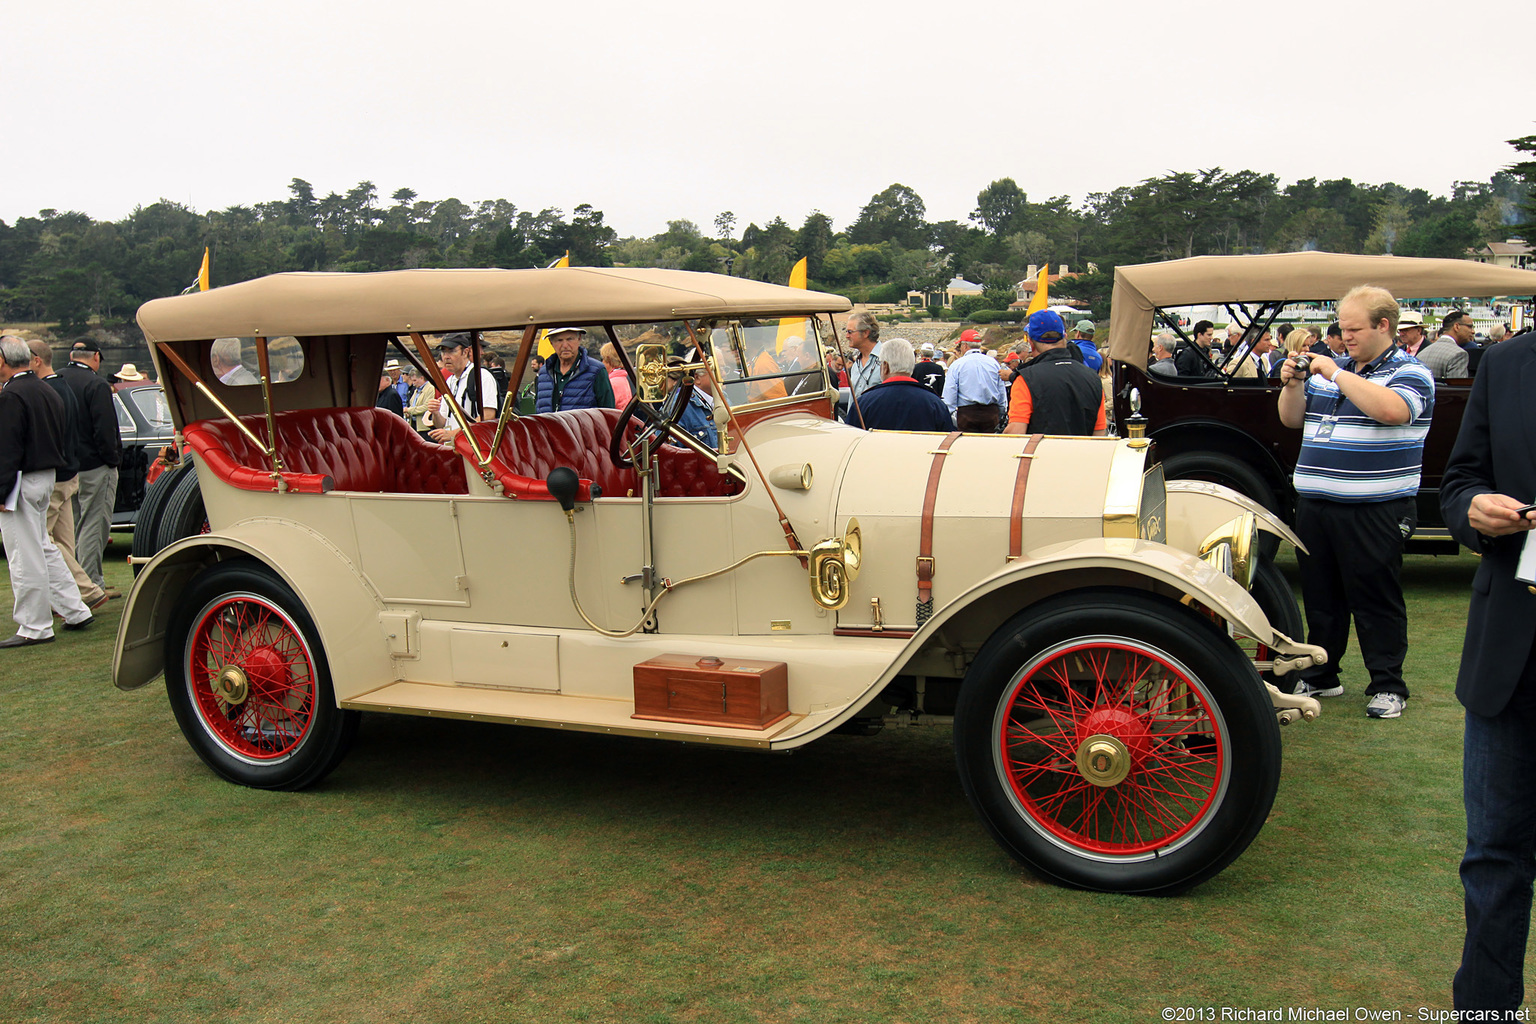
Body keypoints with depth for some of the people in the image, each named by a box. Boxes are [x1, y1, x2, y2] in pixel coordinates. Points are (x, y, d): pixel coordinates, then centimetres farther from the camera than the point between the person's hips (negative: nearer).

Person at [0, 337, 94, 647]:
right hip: (47, 477, 9)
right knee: (43, 549, 19)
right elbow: (59, 438, 18)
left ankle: (35, 628, 4)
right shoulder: (47, 391, 12)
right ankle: (76, 612, 21)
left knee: (25, 558, -2)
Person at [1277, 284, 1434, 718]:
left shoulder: (1410, 373, -4)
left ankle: (1387, 686, 11)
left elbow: (1389, 409, -26)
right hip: (1314, 504, 6)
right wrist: (1292, 384, -2)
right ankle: (1320, 677, 27)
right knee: (1321, 596, 15)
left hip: (1374, 511, -6)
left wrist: (1338, 374, -20)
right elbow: (1292, 419, 16)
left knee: (1375, 601, 0)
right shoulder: (1330, 368, 15)